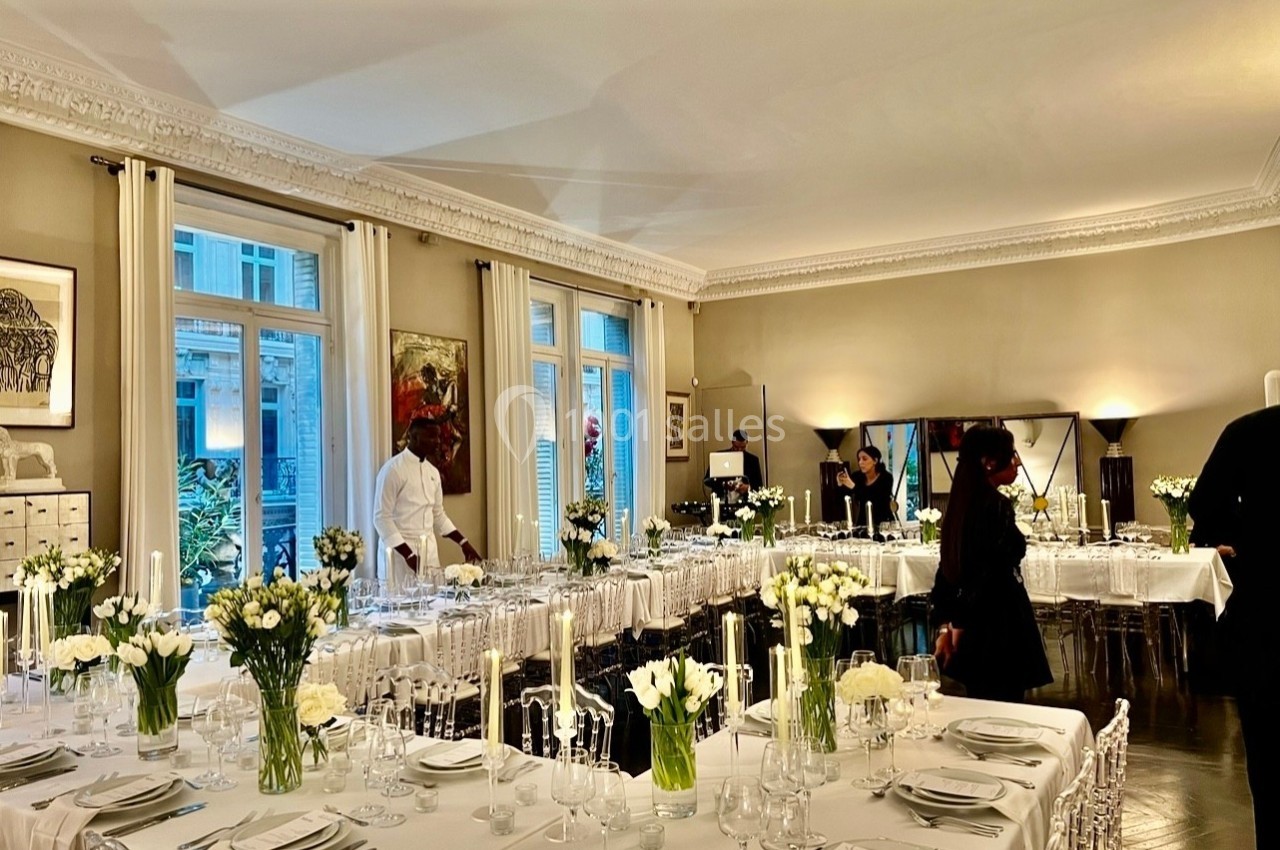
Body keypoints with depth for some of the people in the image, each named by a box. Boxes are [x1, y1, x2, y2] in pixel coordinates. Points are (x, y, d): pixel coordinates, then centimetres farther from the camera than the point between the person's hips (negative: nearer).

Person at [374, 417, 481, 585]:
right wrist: (408, 554, -20)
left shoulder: (433, 472, 10)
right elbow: (381, 518, -14)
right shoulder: (393, 469, -11)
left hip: (429, 549, 6)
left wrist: (463, 542, 10)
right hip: (401, 550, -6)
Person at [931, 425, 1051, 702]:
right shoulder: (997, 506, -17)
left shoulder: (961, 504, 7)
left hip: (972, 630, 8)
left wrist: (948, 625, 14)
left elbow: (949, 568, 11)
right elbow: (992, 574, -19)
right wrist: (960, 625, -5)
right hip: (998, 630, -8)